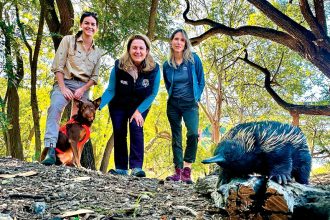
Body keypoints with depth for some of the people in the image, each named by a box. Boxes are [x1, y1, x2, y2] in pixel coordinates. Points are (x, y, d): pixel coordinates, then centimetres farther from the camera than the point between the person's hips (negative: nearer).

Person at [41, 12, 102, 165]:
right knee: (55, 107, -31)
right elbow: (58, 66, -4)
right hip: (65, 82, -4)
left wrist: (83, 89, -4)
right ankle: (50, 150, -41)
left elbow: (94, 77, 14)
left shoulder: (97, 52, 15)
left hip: (83, 88, 5)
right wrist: (63, 88, -14)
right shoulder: (68, 40, 3)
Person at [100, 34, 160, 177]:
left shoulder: (154, 69, -24)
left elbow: (152, 94, -15)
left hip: (140, 105, -1)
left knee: (136, 127, -20)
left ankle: (136, 167, -20)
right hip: (118, 104, 1)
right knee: (119, 132, -4)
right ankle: (121, 168, 7)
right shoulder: (119, 66, -25)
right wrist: (98, 106, -31)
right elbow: (110, 90, -18)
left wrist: (139, 111, -22)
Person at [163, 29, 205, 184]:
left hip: (190, 104, -3)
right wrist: (172, 95, 8)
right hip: (173, 104, 3)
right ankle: (178, 171, 8)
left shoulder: (194, 59, -5)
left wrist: (196, 98, -2)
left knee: (193, 134, -23)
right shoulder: (167, 64, 3)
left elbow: (201, 81, 3)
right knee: (176, 138, 3)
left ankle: (187, 169, -15)